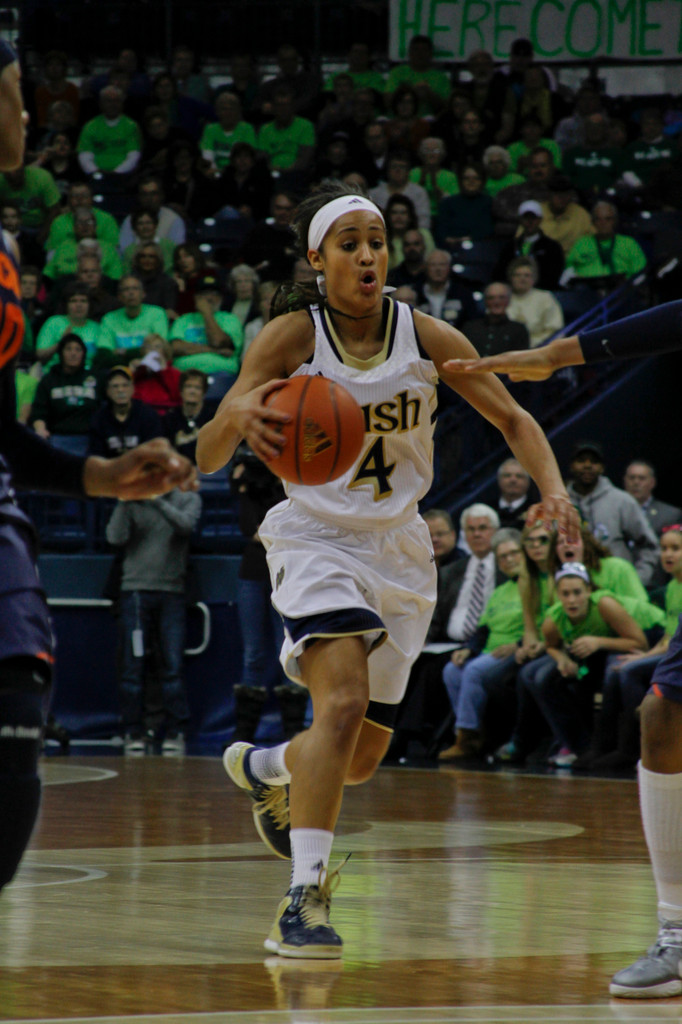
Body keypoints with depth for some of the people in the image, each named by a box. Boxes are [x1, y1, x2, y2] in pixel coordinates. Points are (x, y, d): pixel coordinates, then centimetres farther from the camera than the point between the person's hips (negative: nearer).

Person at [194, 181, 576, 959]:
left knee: (365, 755, 12)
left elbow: (512, 419, 2)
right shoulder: (290, 338, -13)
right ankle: (303, 899, -29)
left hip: (398, 546, 4)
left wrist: (552, 488, -18)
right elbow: (207, 459, -19)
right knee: (343, 701, -29)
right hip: (316, 537, -4)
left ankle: (262, 768, 46)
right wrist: (237, 414, -43)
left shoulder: (427, 339, -6)